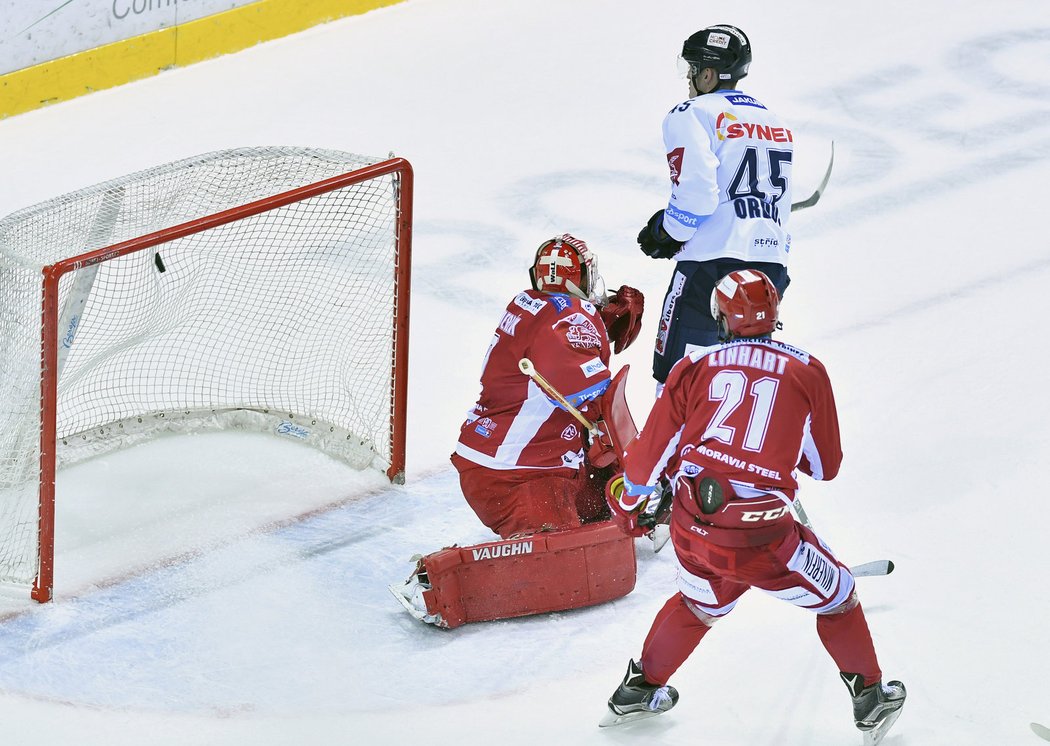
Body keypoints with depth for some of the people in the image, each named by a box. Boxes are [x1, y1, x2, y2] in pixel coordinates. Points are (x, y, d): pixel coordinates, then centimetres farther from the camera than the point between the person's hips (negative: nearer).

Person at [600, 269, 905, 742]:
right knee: (837, 598, 22)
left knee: (699, 605, 34)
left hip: (692, 526, 3)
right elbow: (826, 466, 16)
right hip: (762, 538, -3)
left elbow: (652, 449, 10)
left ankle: (640, 689, 43)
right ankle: (869, 696, 25)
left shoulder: (695, 367, 8)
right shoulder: (806, 372, 7)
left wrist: (628, 499, 28)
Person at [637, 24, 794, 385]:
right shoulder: (775, 124, 19)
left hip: (711, 263, -7)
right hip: (771, 266, 7)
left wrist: (667, 232, 1)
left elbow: (696, 193, -14)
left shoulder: (694, 114, -4)